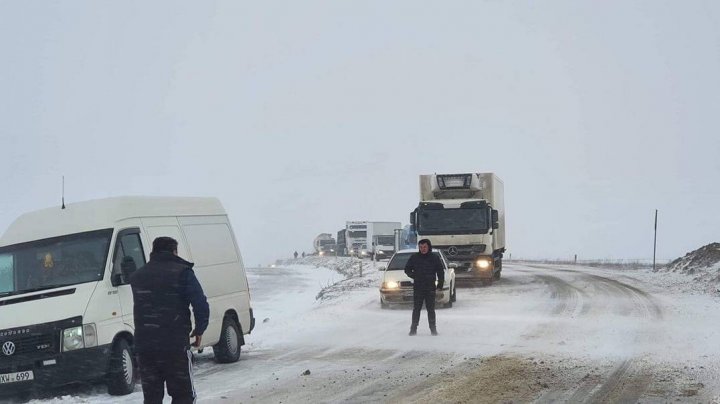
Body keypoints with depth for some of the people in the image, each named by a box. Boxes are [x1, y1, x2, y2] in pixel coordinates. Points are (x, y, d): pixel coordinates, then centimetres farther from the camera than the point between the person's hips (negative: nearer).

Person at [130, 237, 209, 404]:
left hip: (143, 345, 5)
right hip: (175, 345, -5)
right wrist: (199, 330, 3)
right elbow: (201, 306, -10)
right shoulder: (182, 273, -4)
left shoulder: (137, 276, 14)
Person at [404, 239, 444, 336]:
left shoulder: (435, 258, 4)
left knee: (431, 309, 3)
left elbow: (440, 271, 9)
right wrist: (413, 275, -6)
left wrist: (440, 283, -2)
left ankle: (433, 329, 8)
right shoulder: (414, 257, 4)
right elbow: (407, 269, 13)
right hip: (417, 287, 0)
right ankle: (413, 328, 6)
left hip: (430, 288, 0)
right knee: (416, 309, 2)